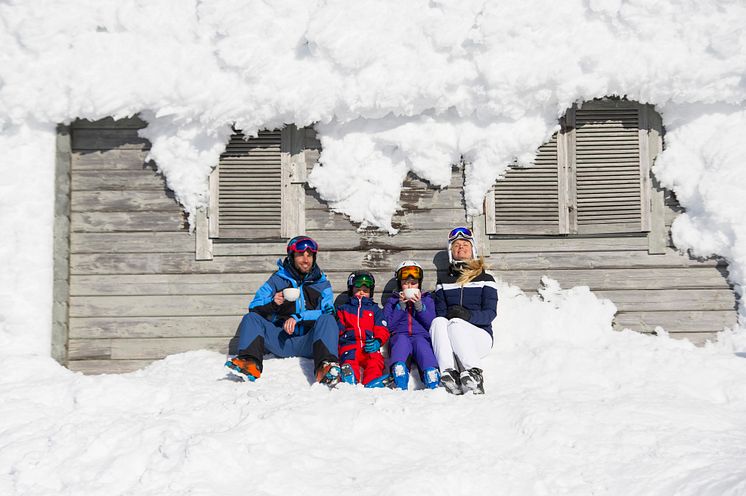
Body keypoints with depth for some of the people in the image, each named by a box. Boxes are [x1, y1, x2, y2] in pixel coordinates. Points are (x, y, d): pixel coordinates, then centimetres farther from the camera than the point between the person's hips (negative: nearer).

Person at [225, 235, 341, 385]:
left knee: (327, 320, -28)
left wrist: (298, 318, -19)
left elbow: (328, 312, -6)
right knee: (251, 318, -15)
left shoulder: (321, 283, 10)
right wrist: (272, 303, -15)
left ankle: (325, 367, -50)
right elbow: (254, 307, 7)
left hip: (308, 343, -2)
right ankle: (250, 364, -39)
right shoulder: (278, 279, 12)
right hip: (281, 342, 2)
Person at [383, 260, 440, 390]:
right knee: (401, 339, -37)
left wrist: (419, 306, -4)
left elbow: (431, 324, 9)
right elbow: (389, 326, 9)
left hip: (421, 336, 0)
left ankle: (431, 374, -63)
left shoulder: (427, 300, 26)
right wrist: (401, 306, 1)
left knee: (420, 342, -36)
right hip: (400, 336, 0)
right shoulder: (392, 301, 26)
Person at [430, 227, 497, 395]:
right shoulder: (443, 282, 21)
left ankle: (474, 374, -45)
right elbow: (440, 312, 8)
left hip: (480, 334, -2)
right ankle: (449, 374, -47)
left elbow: (490, 313, -1)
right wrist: (446, 317, -18)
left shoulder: (485, 279, 13)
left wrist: (469, 315, -22)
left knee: (455, 323, -34)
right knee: (438, 322, -32)